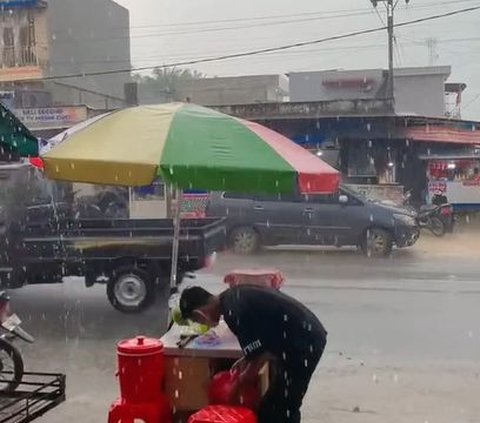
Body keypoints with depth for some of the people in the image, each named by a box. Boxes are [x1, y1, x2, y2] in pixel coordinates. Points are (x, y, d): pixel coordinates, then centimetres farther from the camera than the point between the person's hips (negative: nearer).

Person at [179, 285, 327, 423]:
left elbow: (260, 356, -13)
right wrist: (246, 360, 21)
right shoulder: (234, 296, 9)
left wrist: (239, 381, 5)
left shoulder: (233, 313, -19)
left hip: (302, 345, -10)